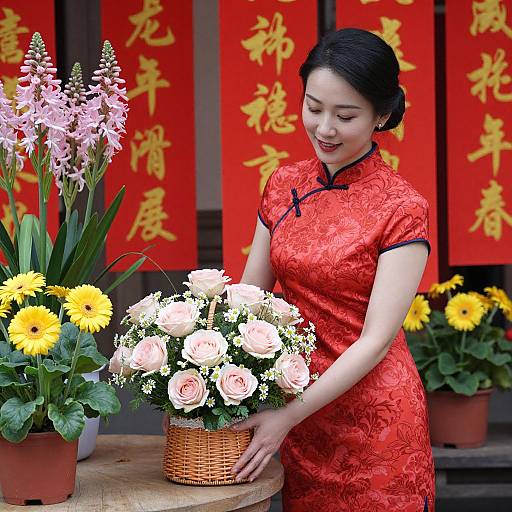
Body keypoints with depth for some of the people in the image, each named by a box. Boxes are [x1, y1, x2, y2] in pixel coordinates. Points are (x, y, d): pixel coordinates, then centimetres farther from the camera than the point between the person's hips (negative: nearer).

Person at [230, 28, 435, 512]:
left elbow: (376, 340, -18)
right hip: (297, 407, 5)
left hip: (373, 415, -5)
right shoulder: (284, 186, 1)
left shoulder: (402, 208, -14)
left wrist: (288, 417, -24)